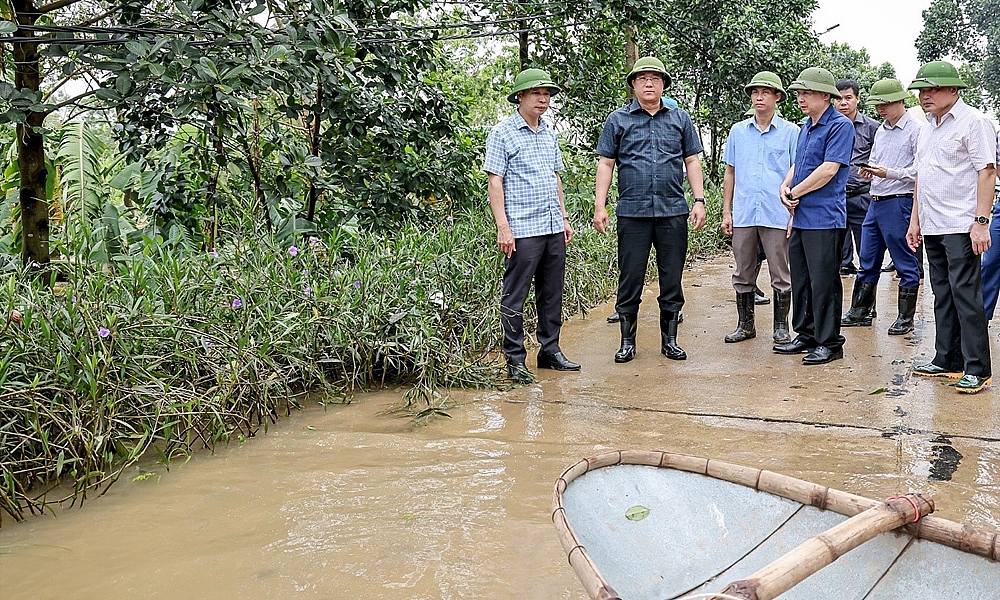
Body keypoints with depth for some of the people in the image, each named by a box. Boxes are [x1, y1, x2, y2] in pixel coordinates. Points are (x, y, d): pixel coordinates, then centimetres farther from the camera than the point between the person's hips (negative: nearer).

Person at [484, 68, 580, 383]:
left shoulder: (549, 134, 17)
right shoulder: (503, 134, -4)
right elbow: (495, 182, -8)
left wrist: (564, 218, 17)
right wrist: (503, 227, -14)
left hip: (553, 228, 7)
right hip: (522, 230, -7)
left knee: (552, 293, 12)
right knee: (515, 297, -1)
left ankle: (550, 350, 23)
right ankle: (515, 360, 6)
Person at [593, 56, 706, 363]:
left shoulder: (680, 118, 11)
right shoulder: (618, 120, 6)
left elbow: (692, 161, 12)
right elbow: (606, 164, 5)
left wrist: (699, 200, 3)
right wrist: (600, 205, -3)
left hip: (673, 211, 2)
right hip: (632, 212, -1)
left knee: (672, 278, 7)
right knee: (630, 278, 3)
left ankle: (670, 339, 19)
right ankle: (627, 341, 14)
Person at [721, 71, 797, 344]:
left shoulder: (791, 132, 2)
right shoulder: (738, 131, 10)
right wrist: (726, 211, 9)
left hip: (777, 215, -3)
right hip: (743, 214, 3)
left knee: (781, 275, 3)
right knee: (743, 274, 9)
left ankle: (781, 327, 15)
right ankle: (745, 324, 21)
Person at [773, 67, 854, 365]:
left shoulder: (840, 125, -10)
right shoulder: (806, 127, 17)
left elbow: (828, 170, -18)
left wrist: (795, 192, -9)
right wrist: (785, 187, 1)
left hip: (825, 218, -9)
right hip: (801, 217, 9)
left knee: (823, 282, -3)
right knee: (801, 281, 14)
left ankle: (829, 343, 6)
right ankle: (807, 336, 24)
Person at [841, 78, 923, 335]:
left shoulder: (915, 130, -9)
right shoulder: (881, 130, 17)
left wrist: (889, 173, -24)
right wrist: (869, 172, 3)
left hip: (899, 203, -8)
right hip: (876, 202, 8)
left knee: (905, 264, 2)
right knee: (867, 262, 12)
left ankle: (905, 318, 10)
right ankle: (860, 312, 21)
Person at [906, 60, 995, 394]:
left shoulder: (973, 122, -6)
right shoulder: (928, 128, 18)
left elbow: (986, 172, -12)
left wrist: (981, 222, -19)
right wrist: (915, 220, 18)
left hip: (961, 227, -8)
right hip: (932, 228, 8)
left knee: (966, 295, -7)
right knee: (943, 296, 12)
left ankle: (977, 369, -2)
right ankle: (947, 361, 19)